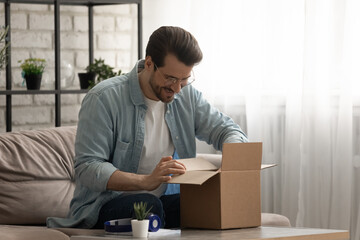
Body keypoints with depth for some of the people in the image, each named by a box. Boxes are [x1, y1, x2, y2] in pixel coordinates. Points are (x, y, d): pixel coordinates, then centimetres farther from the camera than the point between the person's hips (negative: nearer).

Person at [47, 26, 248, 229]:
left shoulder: (187, 96, 6)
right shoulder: (104, 99, -14)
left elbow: (226, 129, 14)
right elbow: (87, 168, -19)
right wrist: (145, 181, -34)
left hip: (163, 199, 5)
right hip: (103, 207, -5)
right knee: (146, 205, -38)